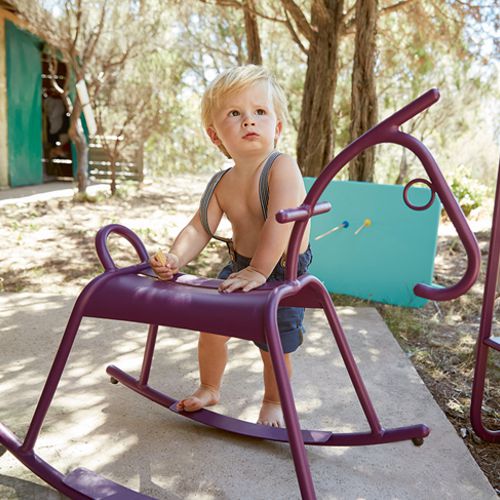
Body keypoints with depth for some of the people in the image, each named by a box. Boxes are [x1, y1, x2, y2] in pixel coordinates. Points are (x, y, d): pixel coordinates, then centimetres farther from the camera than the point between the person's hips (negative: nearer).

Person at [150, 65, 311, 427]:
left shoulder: (282, 167, -25)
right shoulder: (222, 184, -6)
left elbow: (281, 223, -34)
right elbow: (199, 228, -7)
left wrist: (259, 271, -36)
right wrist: (176, 258, -25)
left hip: (283, 273, -5)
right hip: (241, 266, 5)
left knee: (275, 346, 4)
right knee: (211, 325, 7)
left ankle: (274, 401, 36)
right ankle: (209, 388, 36)